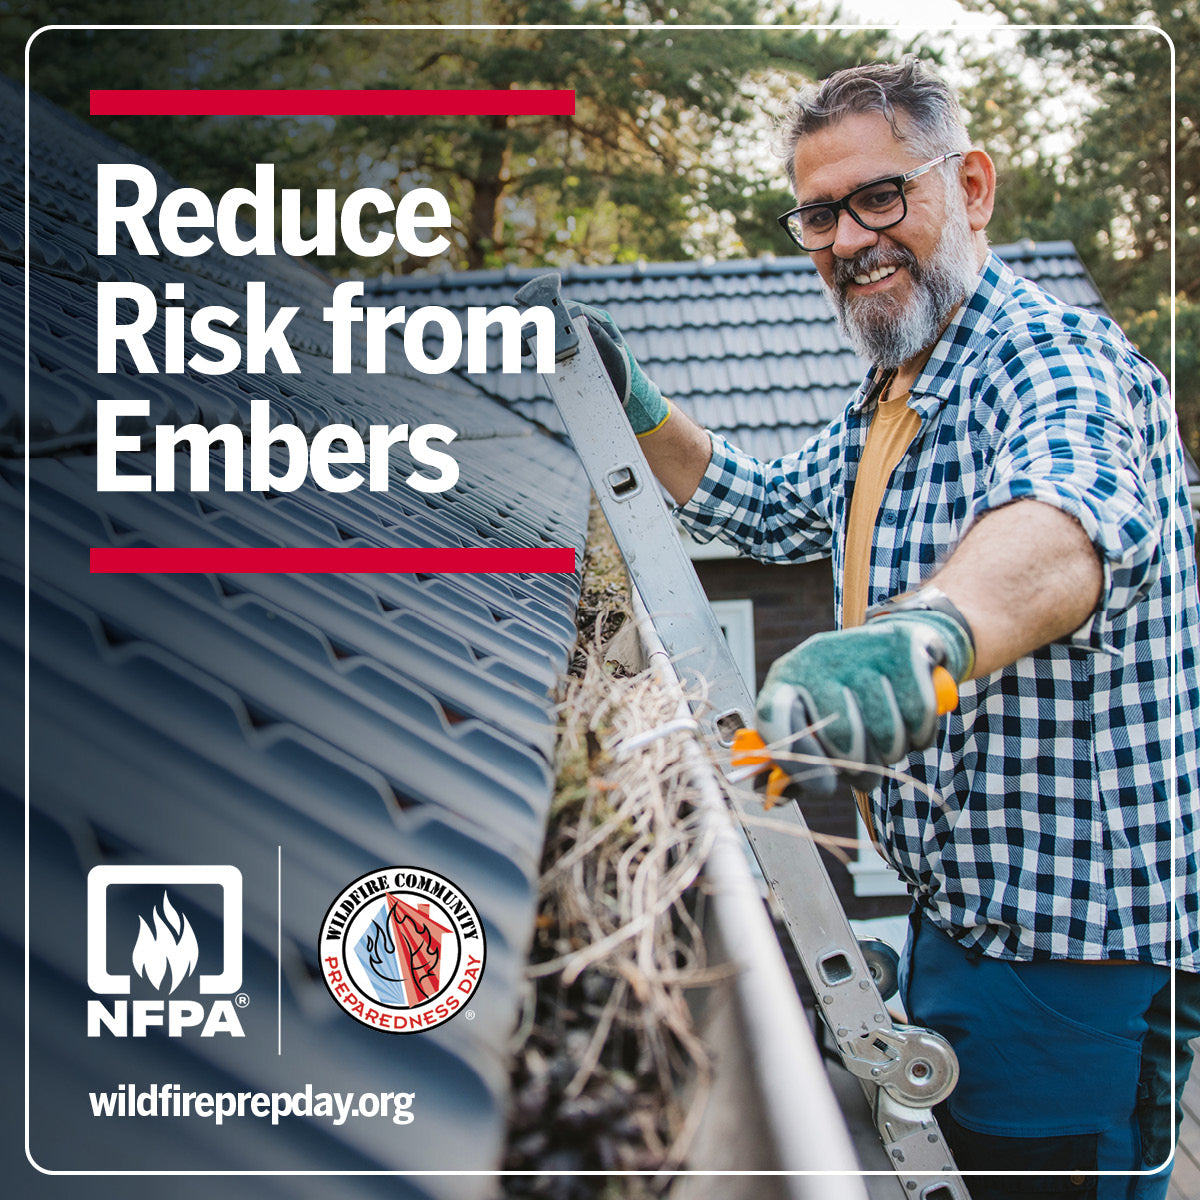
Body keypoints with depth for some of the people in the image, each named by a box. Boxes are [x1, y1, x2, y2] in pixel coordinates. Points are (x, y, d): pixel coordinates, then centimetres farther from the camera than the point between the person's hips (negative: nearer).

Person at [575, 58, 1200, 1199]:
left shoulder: (1054, 359, -20)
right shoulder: (887, 402, 11)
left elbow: (1070, 516, -44)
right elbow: (769, 508, 30)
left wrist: (923, 632, -65)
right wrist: (638, 410, 17)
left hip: (1072, 952, -9)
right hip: (958, 917, 9)